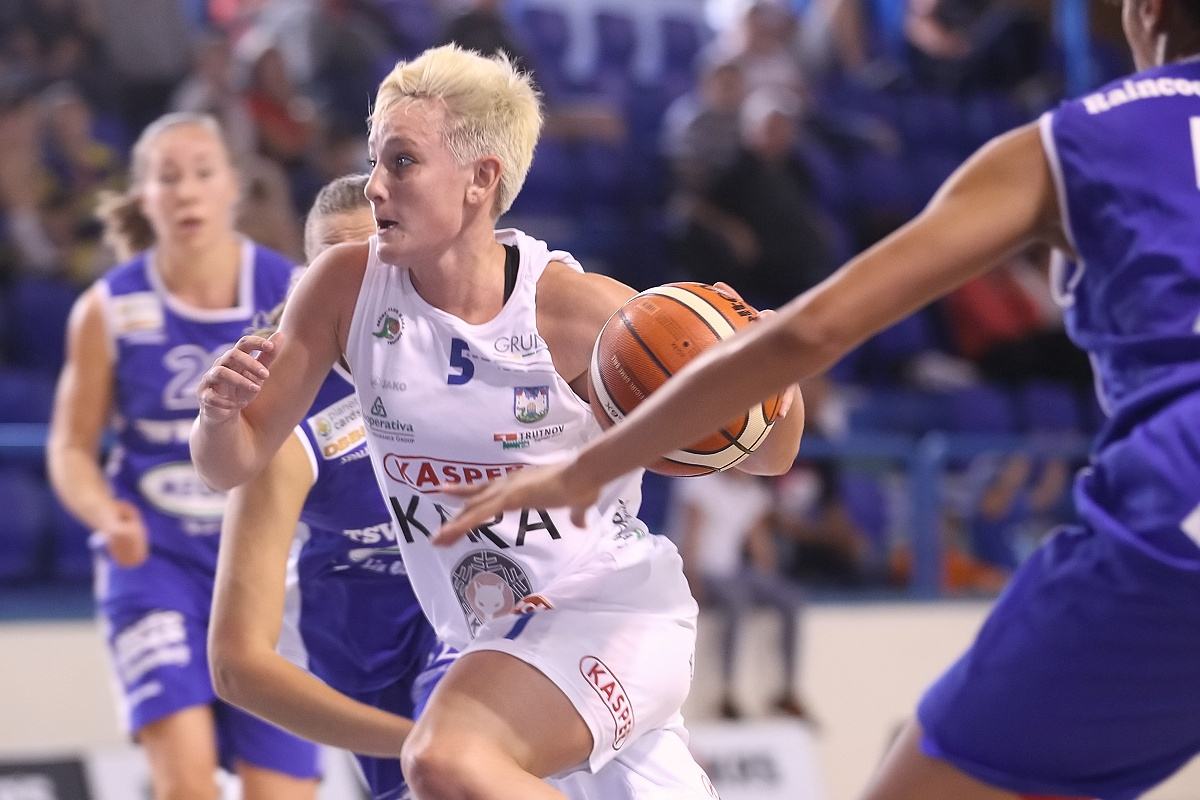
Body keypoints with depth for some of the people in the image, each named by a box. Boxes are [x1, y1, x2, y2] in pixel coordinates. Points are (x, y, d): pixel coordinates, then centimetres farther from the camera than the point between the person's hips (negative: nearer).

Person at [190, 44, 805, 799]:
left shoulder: (574, 308, -17)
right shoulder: (348, 287, -7)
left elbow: (768, 453, -7)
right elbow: (233, 463, -1)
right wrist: (220, 410, -24)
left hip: (613, 614, -6)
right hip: (492, 643, 6)